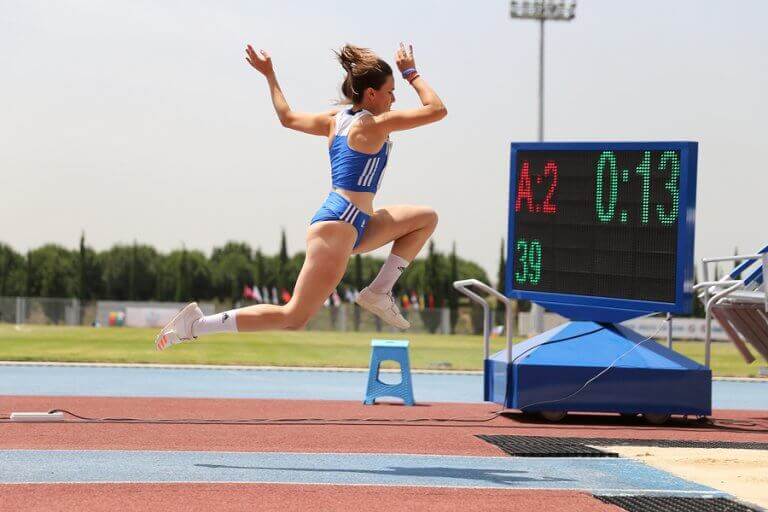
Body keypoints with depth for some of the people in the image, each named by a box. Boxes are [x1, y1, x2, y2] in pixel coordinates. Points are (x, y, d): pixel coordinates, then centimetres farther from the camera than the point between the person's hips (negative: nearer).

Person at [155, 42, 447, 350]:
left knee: (426, 218, 14)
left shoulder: (336, 120, 14)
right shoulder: (374, 124, -10)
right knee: (293, 318, -9)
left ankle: (379, 291, 7)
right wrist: (411, 73, 2)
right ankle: (197, 324, -8)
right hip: (337, 228, -10)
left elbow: (287, 117, 25)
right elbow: (436, 110, -10)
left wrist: (269, 75, 36)